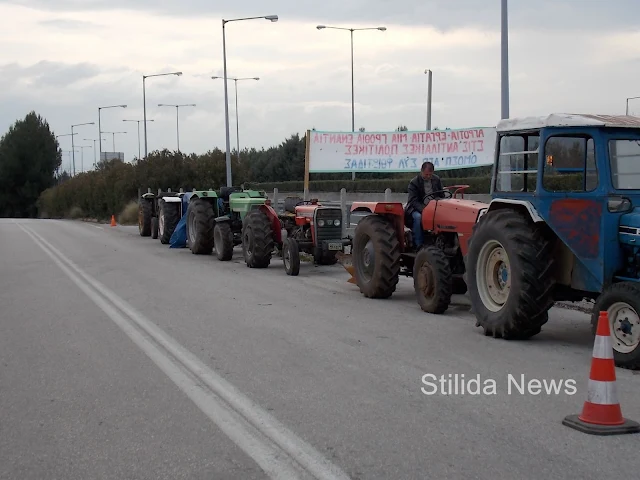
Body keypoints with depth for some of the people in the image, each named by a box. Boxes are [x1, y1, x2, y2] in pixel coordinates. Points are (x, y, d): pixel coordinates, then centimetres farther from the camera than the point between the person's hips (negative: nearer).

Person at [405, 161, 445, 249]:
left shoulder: (437, 180, 7)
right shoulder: (414, 183, -7)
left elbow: (442, 196, 13)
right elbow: (414, 201, -13)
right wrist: (424, 210, -30)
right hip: (417, 209, -3)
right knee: (418, 217, -37)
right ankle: (419, 245, -30)